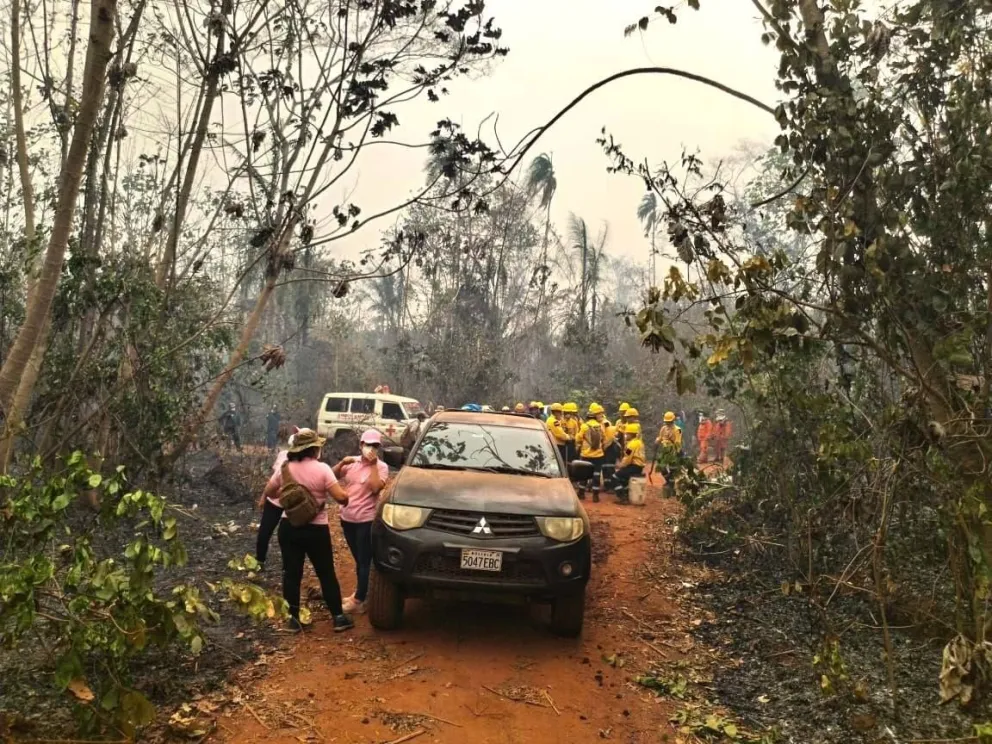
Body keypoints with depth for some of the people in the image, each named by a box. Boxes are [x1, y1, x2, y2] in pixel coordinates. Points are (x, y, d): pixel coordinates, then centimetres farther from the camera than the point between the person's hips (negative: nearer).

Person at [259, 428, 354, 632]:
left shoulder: (285, 468, -1)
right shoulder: (322, 469, -14)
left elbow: (268, 492, 10)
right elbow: (341, 497, -19)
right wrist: (347, 495, 2)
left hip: (289, 526, 3)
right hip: (316, 529, -3)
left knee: (291, 574, 10)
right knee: (327, 574, 8)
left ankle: (293, 619, 12)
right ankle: (338, 617, 12)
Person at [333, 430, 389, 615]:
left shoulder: (381, 467, -7)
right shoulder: (353, 462, 6)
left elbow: (375, 488, -23)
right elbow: (333, 476, 2)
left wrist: (373, 465, -20)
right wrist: (342, 463, -13)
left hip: (366, 520, -6)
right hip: (347, 518, 6)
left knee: (364, 561, -2)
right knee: (358, 560, 18)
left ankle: (359, 601, 1)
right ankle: (360, 593, 31)